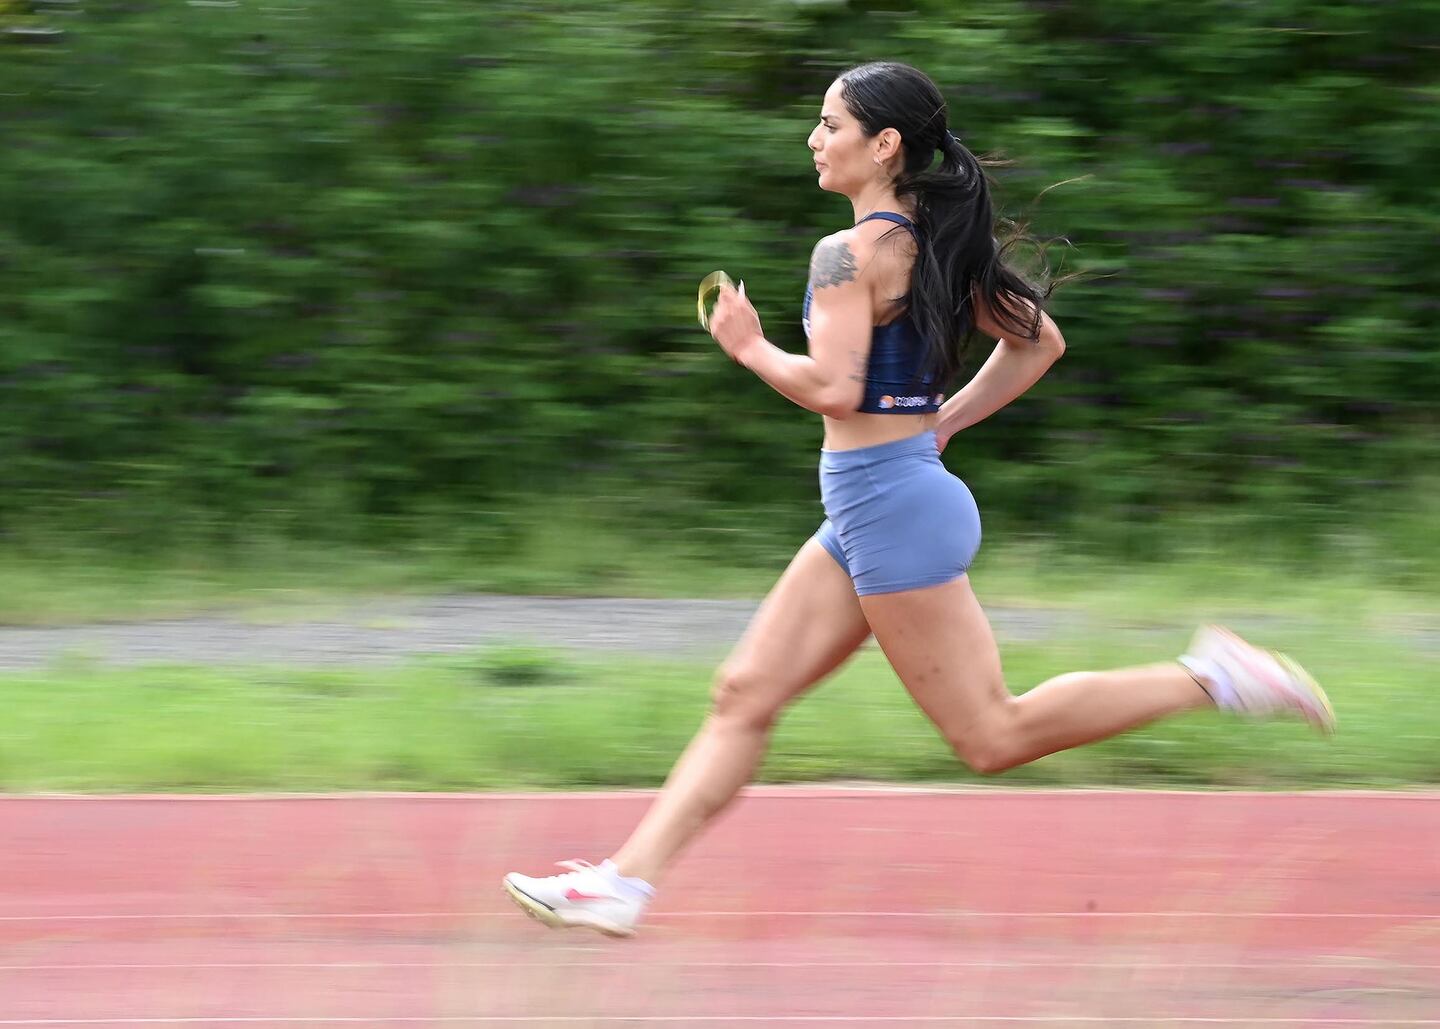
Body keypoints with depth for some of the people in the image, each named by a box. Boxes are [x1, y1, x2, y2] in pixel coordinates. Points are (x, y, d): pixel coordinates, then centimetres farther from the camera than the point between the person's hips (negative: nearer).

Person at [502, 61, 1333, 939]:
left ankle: (1207, 680, -5)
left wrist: (749, 346, -8)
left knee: (994, 736, -4)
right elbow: (1039, 342, 16)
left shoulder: (852, 252, -16)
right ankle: (627, 881, 7)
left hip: (889, 504, -10)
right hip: (868, 513, 10)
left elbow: (834, 389, -24)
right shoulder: (933, 242, 10)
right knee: (747, 694, 7)